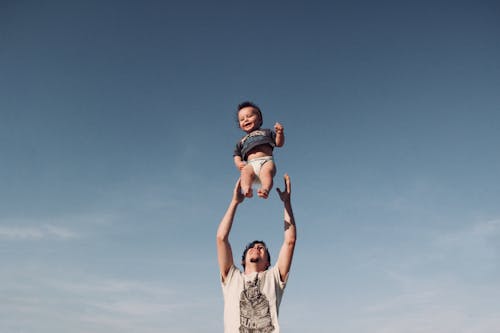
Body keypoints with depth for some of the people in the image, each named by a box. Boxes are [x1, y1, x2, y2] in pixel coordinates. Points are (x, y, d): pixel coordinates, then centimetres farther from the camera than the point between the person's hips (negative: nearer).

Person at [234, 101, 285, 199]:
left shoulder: (266, 132, 30)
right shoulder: (242, 141, 36)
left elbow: (279, 143, 20)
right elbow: (237, 155, 27)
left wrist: (280, 133, 0)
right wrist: (238, 163, 4)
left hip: (266, 161, -1)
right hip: (251, 164, 1)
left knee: (267, 171, -37)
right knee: (245, 172, -35)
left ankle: (265, 189, -61)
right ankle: (246, 189, -59)